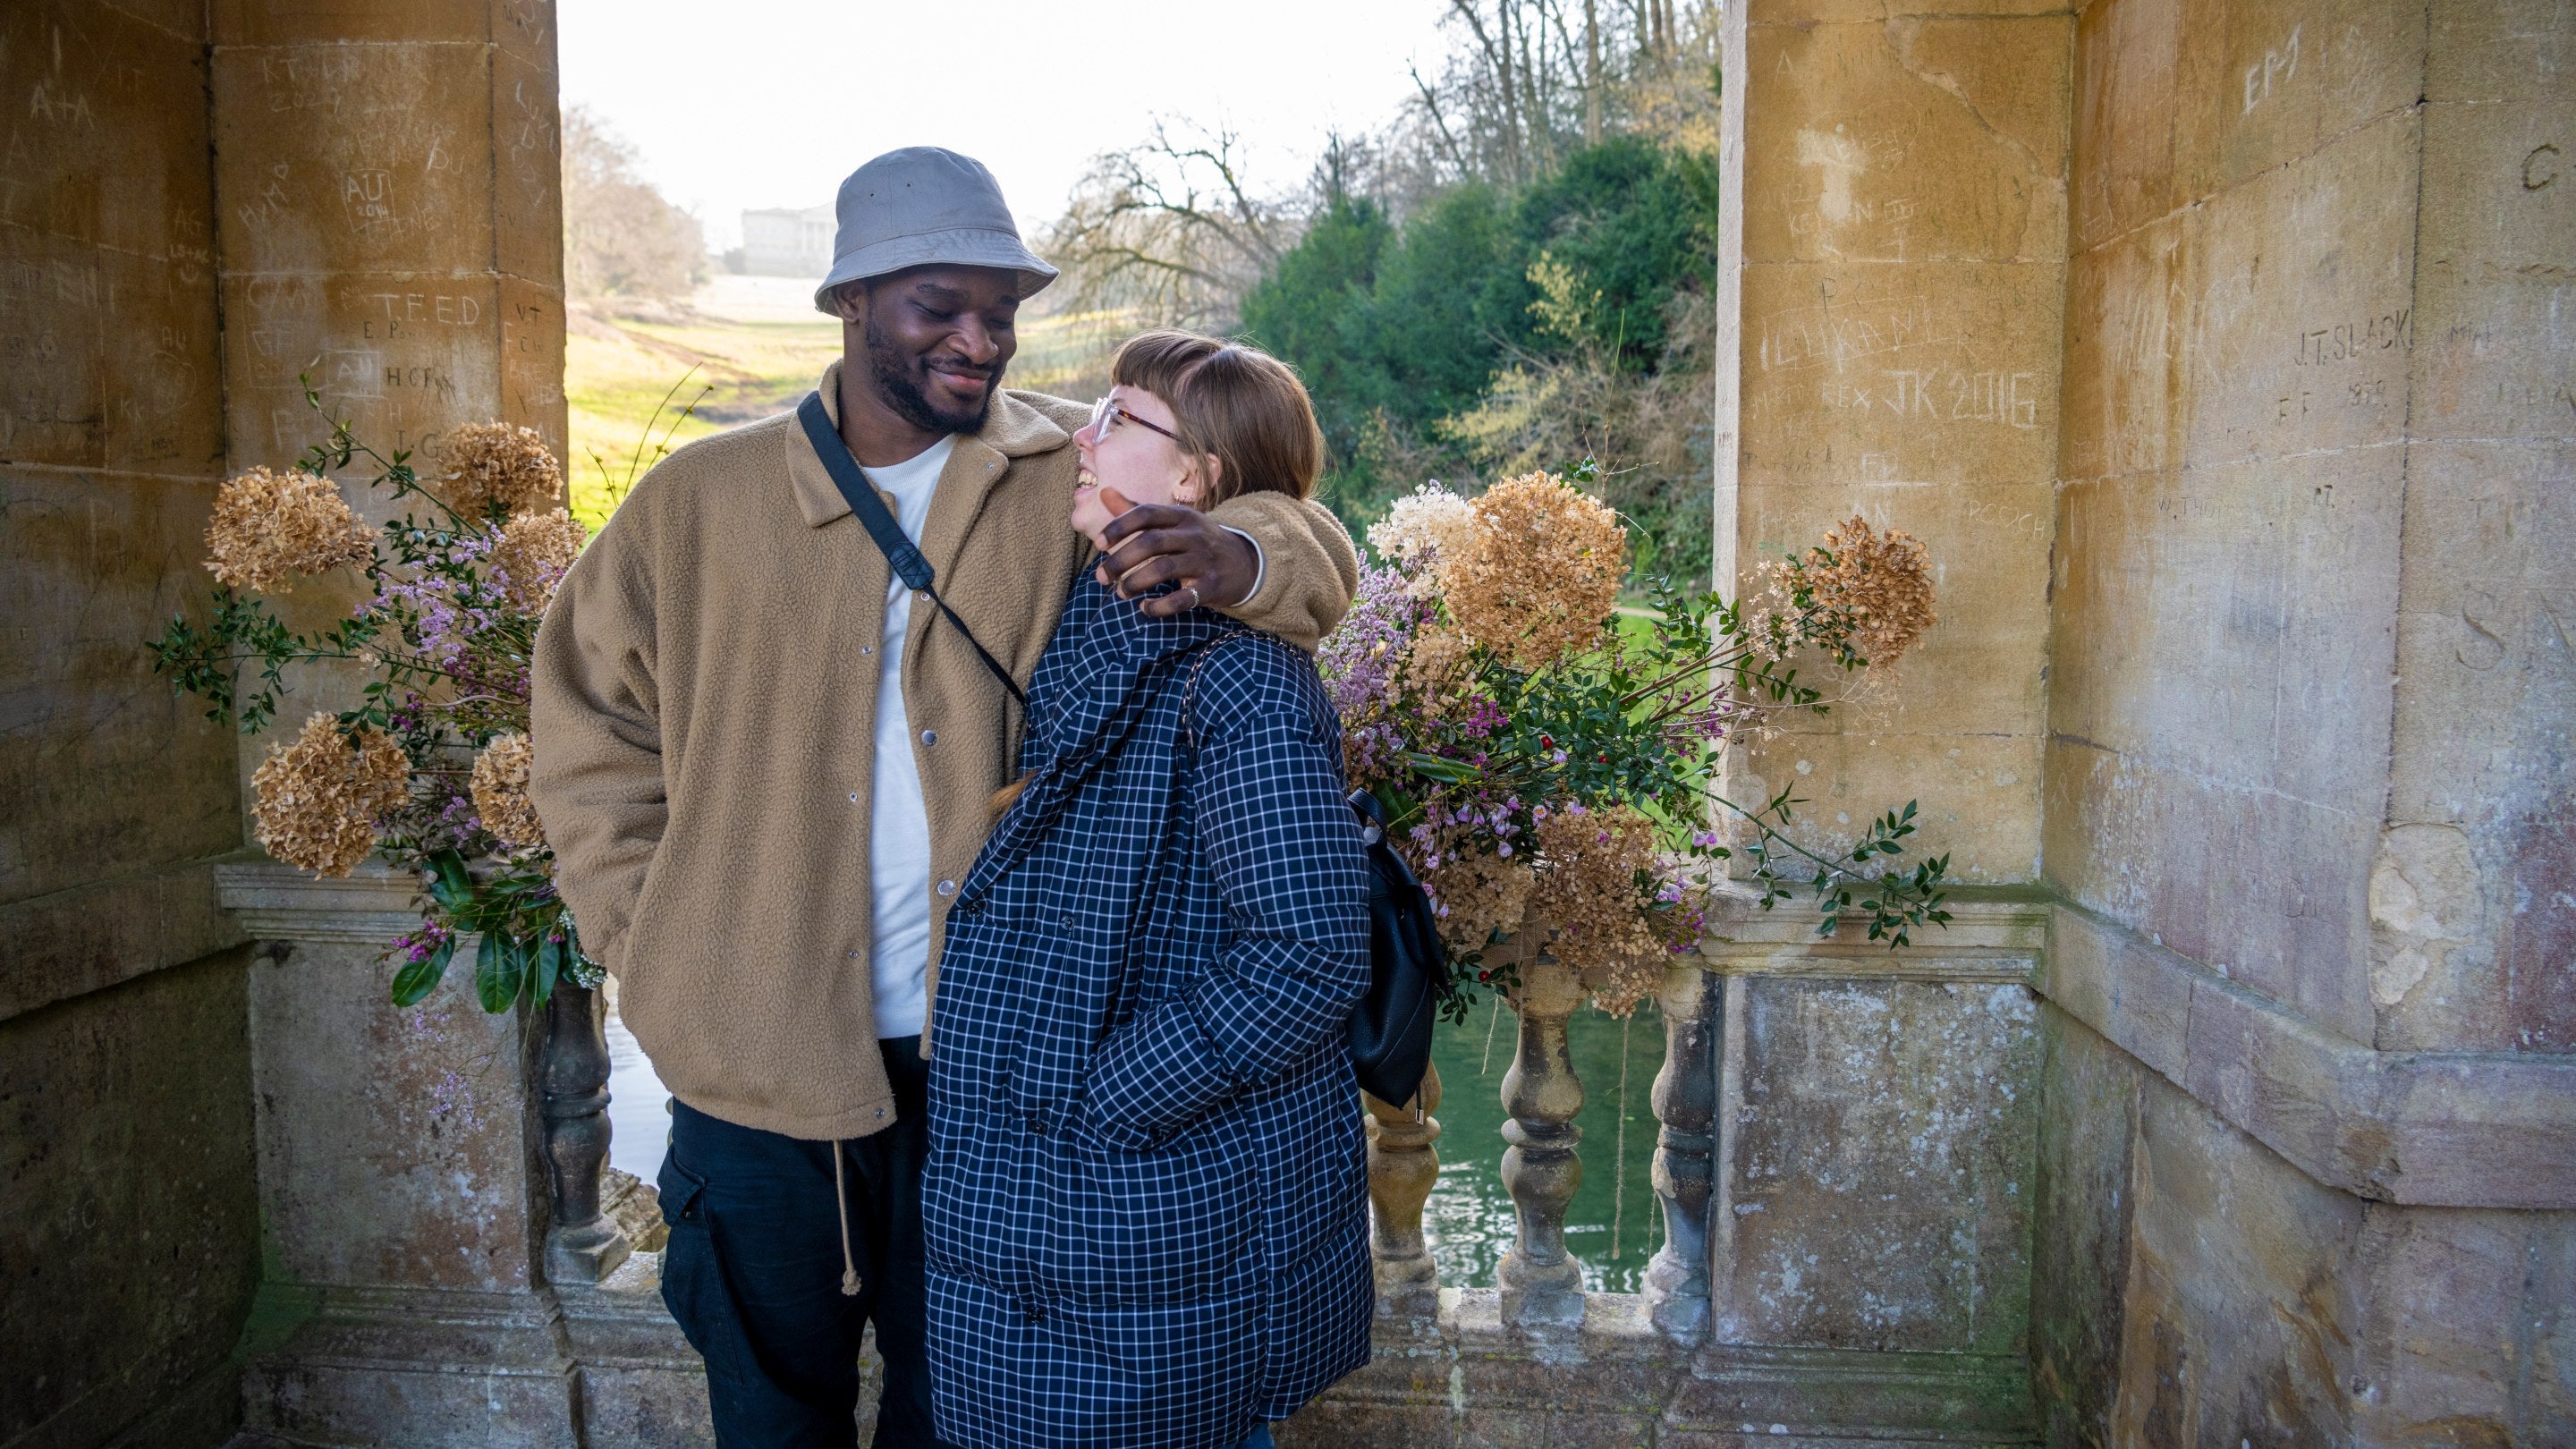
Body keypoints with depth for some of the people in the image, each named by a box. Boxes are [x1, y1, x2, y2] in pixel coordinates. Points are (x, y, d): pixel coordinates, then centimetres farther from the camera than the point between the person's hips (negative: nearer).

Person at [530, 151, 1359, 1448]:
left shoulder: (1070, 477, -4)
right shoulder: (700, 501, -2)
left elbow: (1310, 544, -5)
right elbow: (590, 731, 6)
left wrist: (1239, 556, -29)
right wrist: (651, 945, -2)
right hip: (759, 1055, 1)